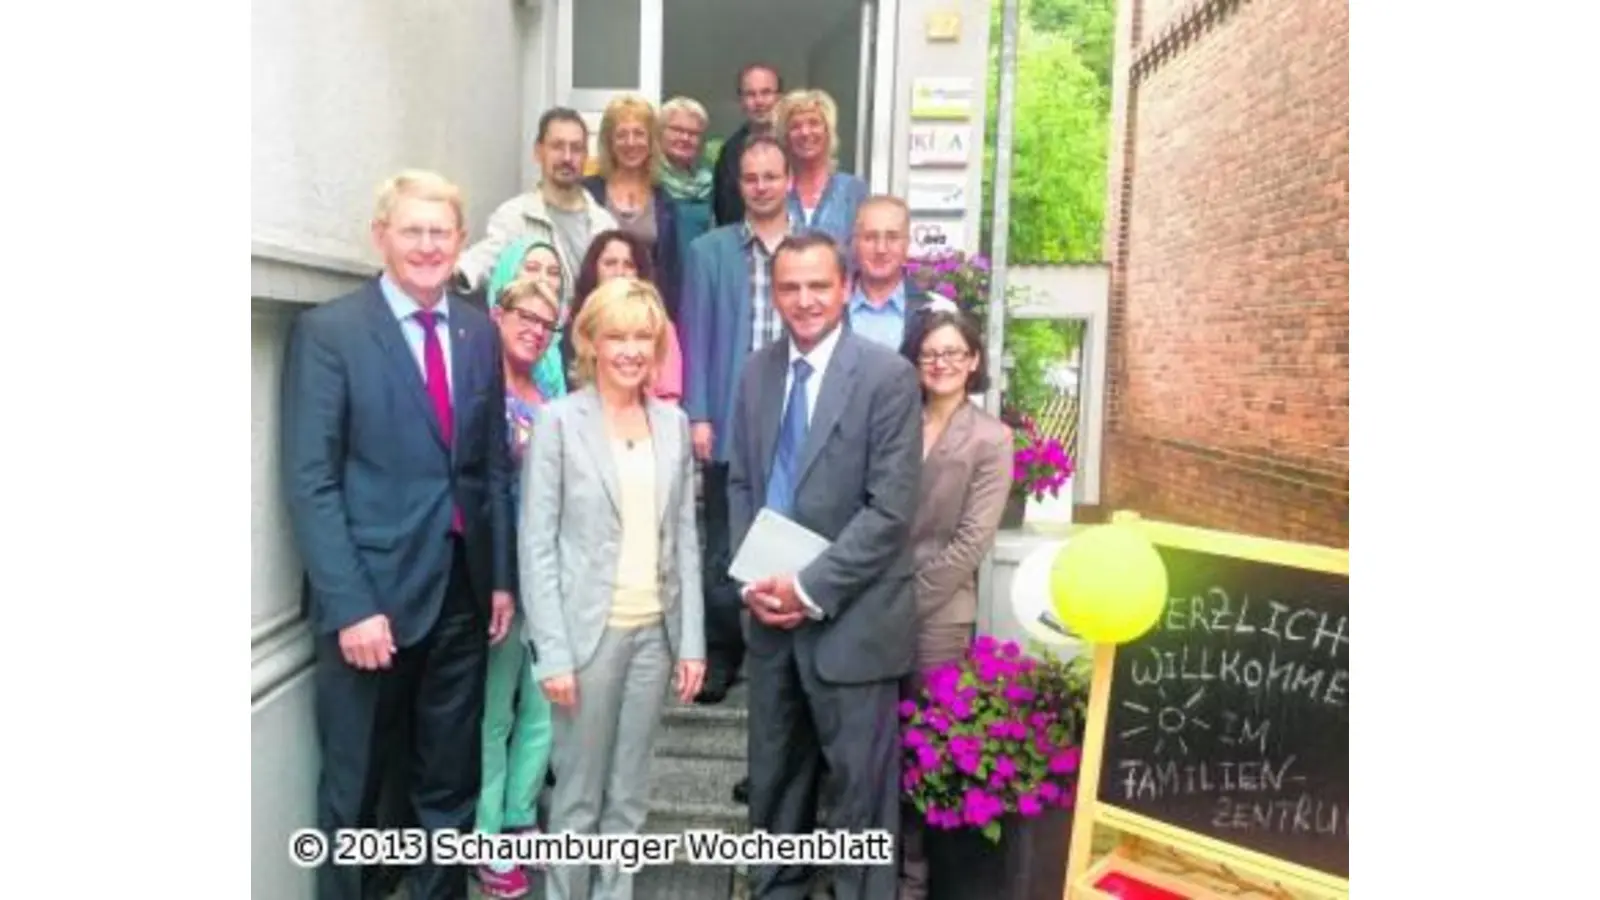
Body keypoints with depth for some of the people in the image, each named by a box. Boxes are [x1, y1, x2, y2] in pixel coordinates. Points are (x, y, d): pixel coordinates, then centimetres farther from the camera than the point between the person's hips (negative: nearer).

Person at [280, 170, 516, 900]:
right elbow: (309, 483, -11)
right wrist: (351, 605, -17)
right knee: (352, 790, 13)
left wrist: (501, 577, 6)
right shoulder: (327, 331, -6)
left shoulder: (480, 333, 8)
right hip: (374, 594, -4)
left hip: (462, 592, 4)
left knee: (451, 782, 17)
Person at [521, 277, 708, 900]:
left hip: (655, 631, 4)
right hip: (588, 632, -3)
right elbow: (537, 544, -8)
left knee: (630, 794, 14)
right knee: (579, 794, 9)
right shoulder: (559, 420, -6)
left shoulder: (674, 422, 6)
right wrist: (552, 650, -13)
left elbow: (685, 538, 7)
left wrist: (692, 638, 3)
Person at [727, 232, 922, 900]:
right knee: (774, 774, 19)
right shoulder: (758, 372, 7)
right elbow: (740, 482, 10)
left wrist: (811, 588, -17)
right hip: (771, 610, 5)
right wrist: (752, 577, -4)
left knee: (860, 787, 8)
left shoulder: (888, 376, -11)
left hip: (851, 617, -5)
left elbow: (891, 509, -15)